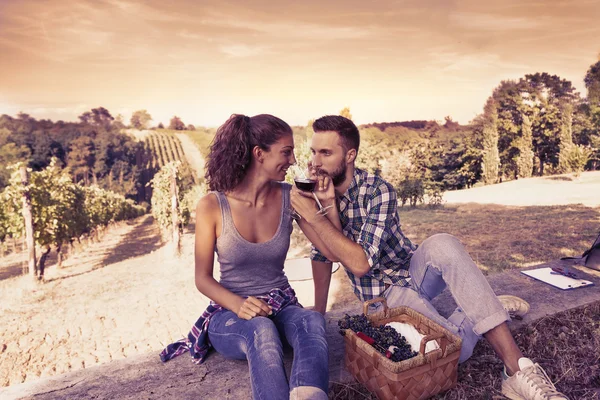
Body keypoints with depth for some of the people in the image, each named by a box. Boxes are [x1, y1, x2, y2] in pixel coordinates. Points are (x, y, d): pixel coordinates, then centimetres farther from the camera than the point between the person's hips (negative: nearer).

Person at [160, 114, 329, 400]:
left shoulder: (289, 197, -3)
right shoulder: (212, 206, -10)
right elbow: (202, 278, -4)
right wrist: (239, 306, -23)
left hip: (281, 307, 2)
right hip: (230, 314, -2)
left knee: (313, 321, -34)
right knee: (262, 330, -38)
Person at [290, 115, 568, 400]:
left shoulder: (377, 191, -20)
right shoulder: (317, 193, -6)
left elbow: (360, 263, -29)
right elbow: (323, 254, 3)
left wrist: (313, 216, -32)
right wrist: (318, 313, 3)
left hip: (413, 270, -1)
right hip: (383, 294, 1)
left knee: (441, 245, -38)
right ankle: (487, 306, 2)